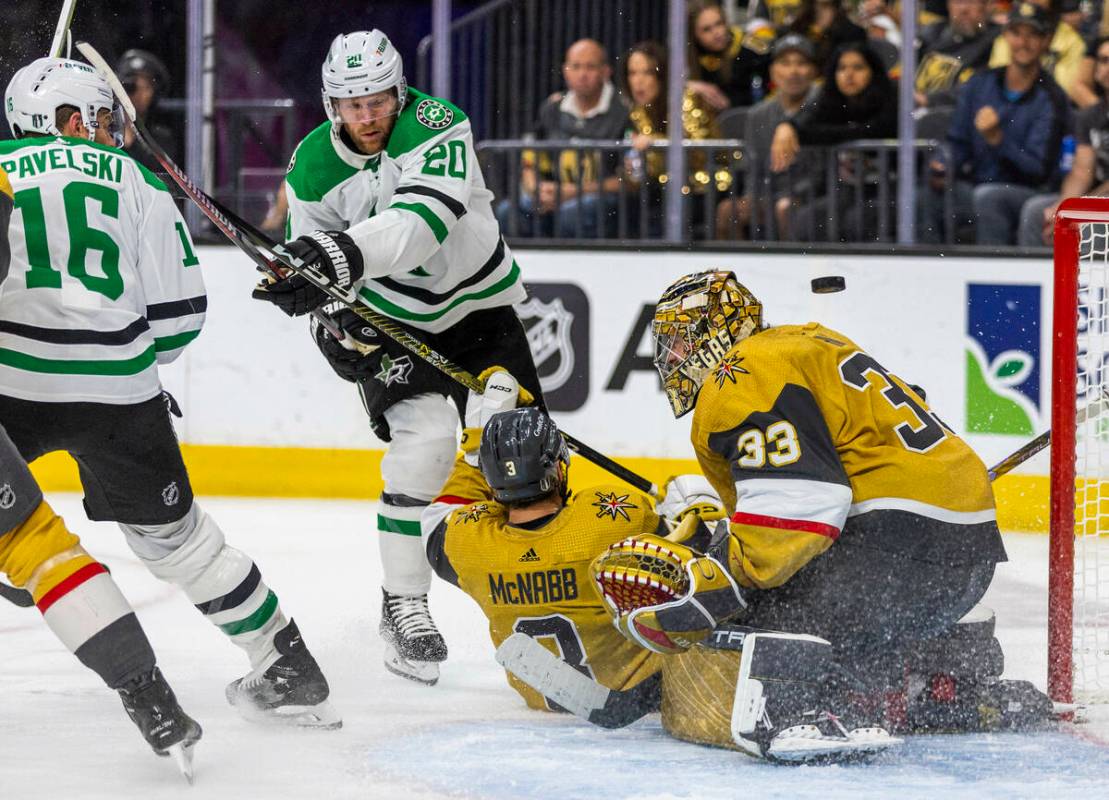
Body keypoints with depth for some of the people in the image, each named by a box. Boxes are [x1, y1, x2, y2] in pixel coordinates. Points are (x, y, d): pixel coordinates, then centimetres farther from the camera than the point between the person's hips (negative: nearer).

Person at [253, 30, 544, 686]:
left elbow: (426, 216, -41)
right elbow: (312, 271, -3)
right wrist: (337, 326, -23)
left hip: (481, 306, 0)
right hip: (396, 326, 0)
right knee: (425, 441, -23)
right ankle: (403, 605, -11)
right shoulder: (313, 169, -13)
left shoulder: (437, 127, -24)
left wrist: (346, 253, -55)